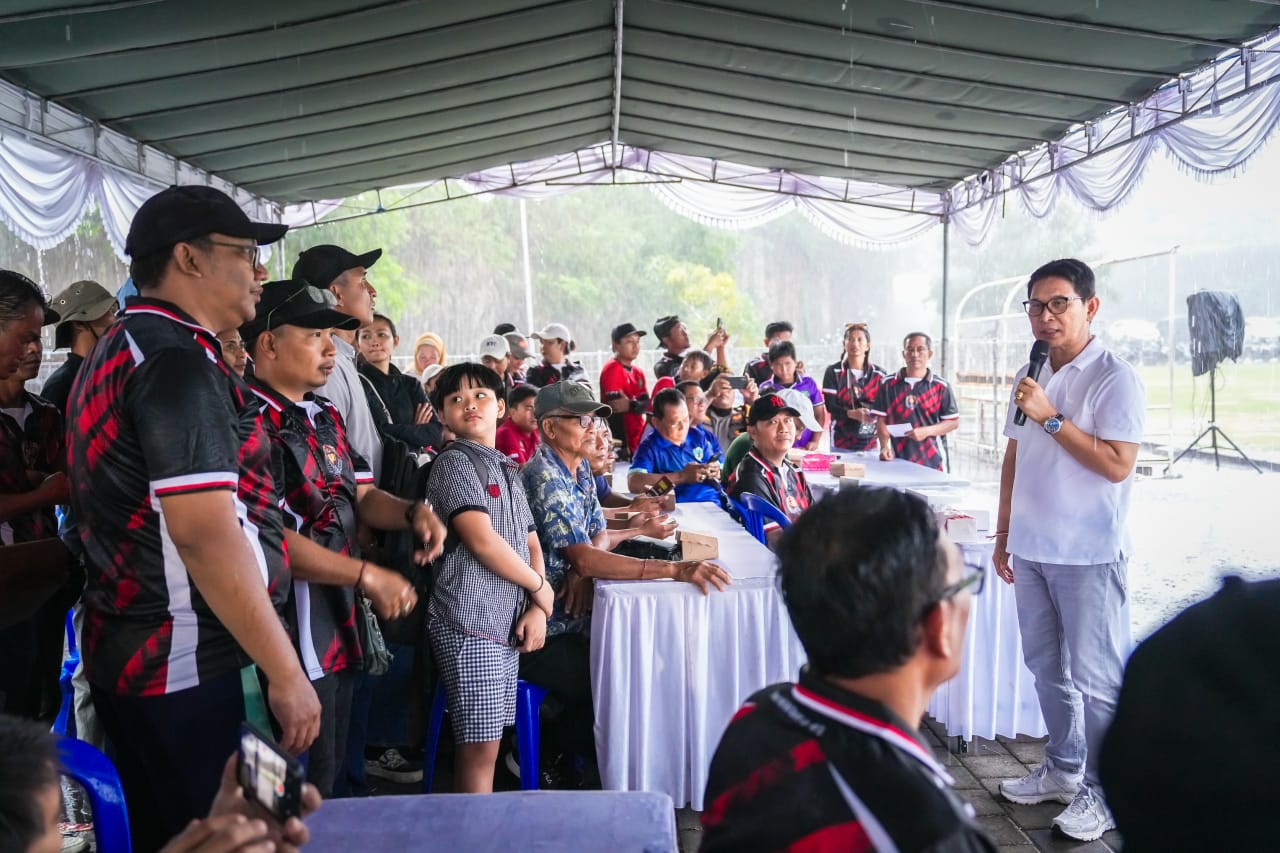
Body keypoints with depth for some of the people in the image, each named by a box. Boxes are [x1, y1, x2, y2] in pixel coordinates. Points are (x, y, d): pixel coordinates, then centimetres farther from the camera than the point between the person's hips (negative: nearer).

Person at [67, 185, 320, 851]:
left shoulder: (116, 352, 14)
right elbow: (205, 533, -25)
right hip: (192, 668, -10)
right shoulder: (178, 360, -18)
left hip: (126, 655, 10)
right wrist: (285, 673, -20)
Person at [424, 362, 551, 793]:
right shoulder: (453, 463, -6)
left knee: (485, 745, 12)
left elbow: (531, 543, 16)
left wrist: (537, 610, 1)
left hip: (505, 624, 7)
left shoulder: (509, 470, 18)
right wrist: (539, 587, -6)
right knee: (480, 747, -5)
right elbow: (482, 541, -16)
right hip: (470, 625, -7)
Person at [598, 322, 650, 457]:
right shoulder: (612, 369, -11)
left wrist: (631, 405, -21)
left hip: (639, 440, 8)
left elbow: (646, 404, 3)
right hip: (622, 441, -8)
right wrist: (623, 445, -21)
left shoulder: (638, 372, 14)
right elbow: (615, 411, -17)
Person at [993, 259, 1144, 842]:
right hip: (1033, 550, 7)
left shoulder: (1114, 379, -12)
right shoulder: (1028, 378, 9)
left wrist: (1051, 418, -23)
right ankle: (1062, 768, 33)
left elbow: (1117, 465, -21)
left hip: (1089, 554, -7)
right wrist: (1004, 534, 15)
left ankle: (1103, 791, 18)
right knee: (1046, 666, 17)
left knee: (1095, 676, 2)